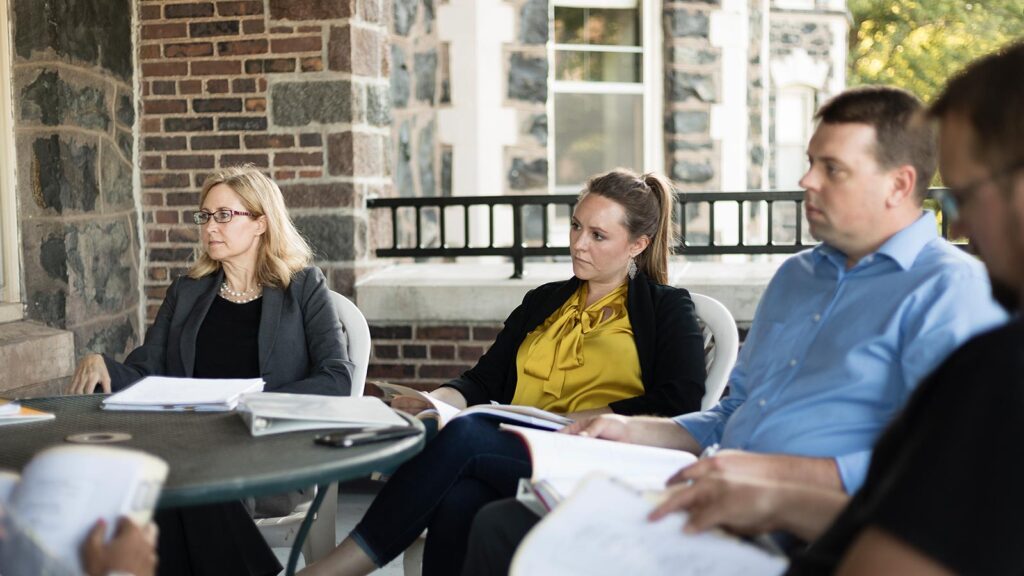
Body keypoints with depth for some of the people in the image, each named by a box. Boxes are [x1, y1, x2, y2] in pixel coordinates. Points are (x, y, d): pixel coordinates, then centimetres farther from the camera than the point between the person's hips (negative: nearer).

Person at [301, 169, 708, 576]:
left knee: (464, 433, -31)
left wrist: (573, 422, -11)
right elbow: (483, 382, 20)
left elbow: (678, 405, -4)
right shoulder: (543, 302, 27)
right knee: (457, 499, -34)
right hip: (516, 452, 4)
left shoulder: (666, 309, 12)